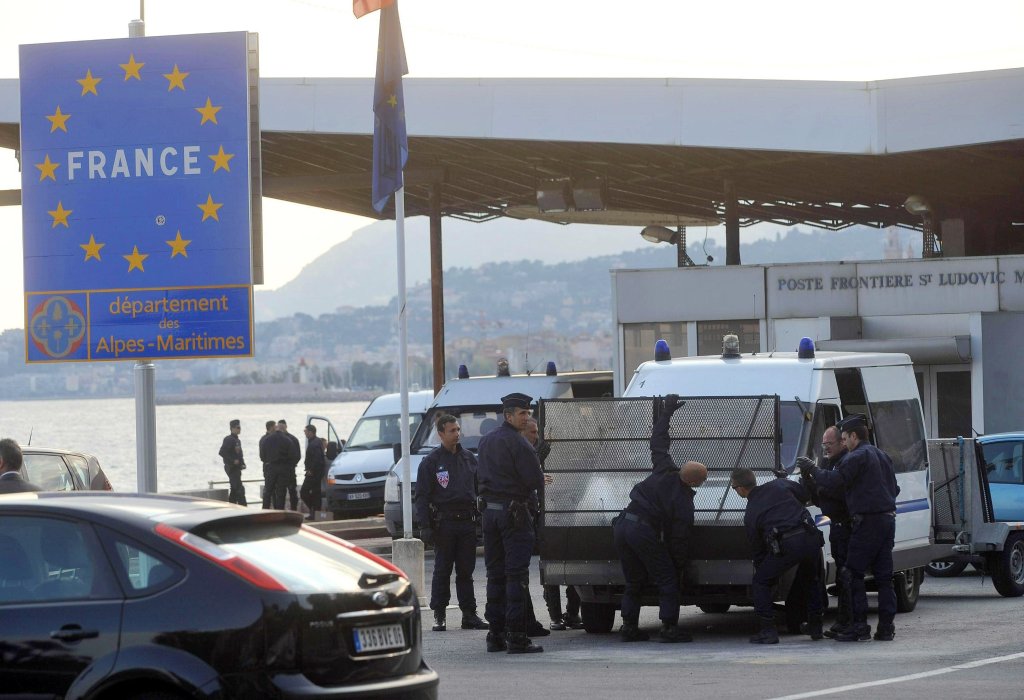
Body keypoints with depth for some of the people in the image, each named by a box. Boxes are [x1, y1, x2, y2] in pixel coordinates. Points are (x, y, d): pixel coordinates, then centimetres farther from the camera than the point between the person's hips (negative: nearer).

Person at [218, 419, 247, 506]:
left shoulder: (237, 440, 17)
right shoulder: (228, 439, -11)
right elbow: (222, 452, -20)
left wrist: (242, 463, 9)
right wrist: (233, 461, -20)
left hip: (237, 468, 10)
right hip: (232, 468, -10)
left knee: (234, 490, 11)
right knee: (239, 489, -13)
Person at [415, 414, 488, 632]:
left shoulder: (469, 458, 13)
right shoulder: (432, 461, -1)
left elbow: (479, 489, 18)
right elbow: (422, 496, -3)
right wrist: (425, 525, -11)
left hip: (467, 523, 4)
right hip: (444, 522, -4)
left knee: (466, 571, 7)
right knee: (442, 571, -1)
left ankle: (469, 614, 10)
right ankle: (439, 616, 5)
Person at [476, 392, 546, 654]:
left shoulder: (486, 441, 13)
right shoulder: (517, 442, -14)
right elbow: (535, 480, -17)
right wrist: (539, 480, 9)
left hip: (490, 511, 8)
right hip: (514, 510, -8)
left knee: (495, 574, 12)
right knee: (516, 575, -6)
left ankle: (495, 635, 13)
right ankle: (516, 637, -9)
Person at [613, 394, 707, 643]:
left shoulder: (665, 472, 2)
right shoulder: (684, 504, -11)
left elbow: (658, 442, 15)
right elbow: (678, 540, -7)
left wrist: (666, 412, 24)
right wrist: (679, 567, 6)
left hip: (623, 526, 7)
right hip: (645, 531, -7)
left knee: (634, 581, 17)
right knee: (667, 582, 4)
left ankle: (629, 626, 15)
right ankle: (669, 627, -2)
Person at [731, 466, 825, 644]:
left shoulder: (750, 514, 12)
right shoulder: (780, 484, 17)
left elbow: (757, 549, 17)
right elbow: (808, 495, 25)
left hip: (787, 545, -4)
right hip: (812, 539, 4)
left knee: (760, 583, 13)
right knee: (812, 581, 30)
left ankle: (768, 631, 4)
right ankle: (815, 627, 30)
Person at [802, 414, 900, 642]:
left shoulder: (857, 457, -9)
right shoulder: (882, 456, 20)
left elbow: (833, 481, -17)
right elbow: (894, 488, 27)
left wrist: (811, 469, -2)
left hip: (867, 522, -9)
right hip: (888, 519, 9)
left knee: (852, 574, -4)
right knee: (884, 576, 9)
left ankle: (859, 625, -8)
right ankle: (886, 627, 7)